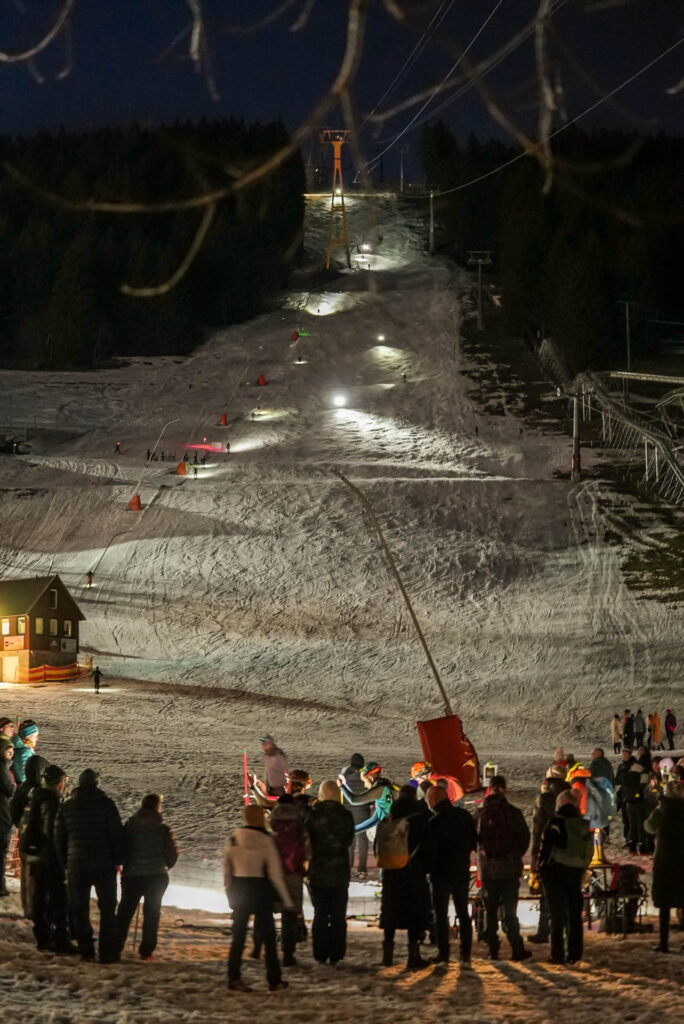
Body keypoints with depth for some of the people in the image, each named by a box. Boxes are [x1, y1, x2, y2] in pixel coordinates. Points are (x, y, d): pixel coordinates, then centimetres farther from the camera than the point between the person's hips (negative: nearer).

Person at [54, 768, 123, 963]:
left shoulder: (66, 806, 5)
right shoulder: (106, 803, -5)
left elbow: (59, 838, 8)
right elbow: (116, 834, -7)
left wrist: (65, 863, 16)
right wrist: (117, 860, 3)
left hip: (76, 865, 2)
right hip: (104, 865, -2)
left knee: (80, 910, 10)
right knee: (107, 908, 4)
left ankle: (86, 951, 8)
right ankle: (107, 952, 0)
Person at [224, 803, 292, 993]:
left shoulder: (233, 840, 1)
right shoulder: (266, 840, -11)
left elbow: (227, 870, 5)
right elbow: (275, 873, -11)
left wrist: (230, 895, 15)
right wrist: (286, 899, -4)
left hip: (239, 891, 4)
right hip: (260, 890, -4)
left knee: (238, 936, 9)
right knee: (268, 936, 7)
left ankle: (234, 978, 3)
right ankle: (274, 980, 10)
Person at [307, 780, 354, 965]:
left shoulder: (314, 815, -9)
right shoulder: (345, 815, -6)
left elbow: (307, 840, 0)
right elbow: (349, 840, 6)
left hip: (318, 871, 0)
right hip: (340, 871, 0)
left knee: (320, 915, 8)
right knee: (338, 915, 8)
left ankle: (320, 954, 7)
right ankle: (336, 954, 6)